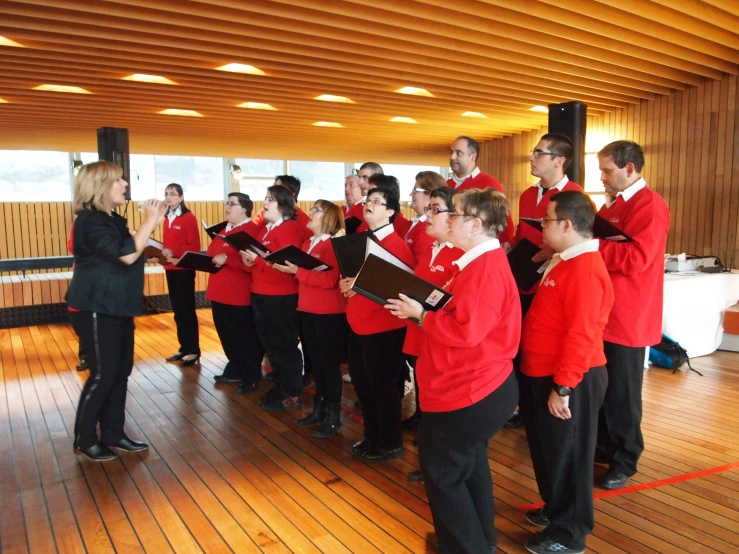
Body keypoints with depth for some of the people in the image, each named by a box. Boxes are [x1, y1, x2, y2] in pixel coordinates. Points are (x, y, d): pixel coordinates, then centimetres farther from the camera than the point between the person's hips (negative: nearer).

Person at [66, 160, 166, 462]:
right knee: (103, 374, -2)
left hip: (118, 306, 10)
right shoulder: (90, 221, -17)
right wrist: (149, 221, -20)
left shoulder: (113, 220, 13)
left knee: (121, 371, 12)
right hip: (96, 308, -10)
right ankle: (84, 439, 15)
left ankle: (112, 434, 23)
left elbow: (136, 252, 13)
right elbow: (127, 255, -28)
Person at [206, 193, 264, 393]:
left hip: (239, 296, -10)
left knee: (246, 338, 2)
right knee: (227, 337, 18)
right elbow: (213, 253, 28)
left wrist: (226, 259, -26)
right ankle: (235, 371, 33)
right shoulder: (225, 230, 17)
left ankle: (252, 377, 16)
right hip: (219, 294, 10)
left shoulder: (251, 230, -14)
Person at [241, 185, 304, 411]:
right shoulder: (265, 229, 16)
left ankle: (292, 395, 13)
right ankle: (280, 387, 30)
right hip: (261, 295, 10)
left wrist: (258, 260, -25)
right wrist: (249, 260, -1)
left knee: (285, 346, 1)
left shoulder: (289, 229, -13)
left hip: (282, 297, -9)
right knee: (270, 345, 17)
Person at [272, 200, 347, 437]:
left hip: (329, 313, -8)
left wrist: (297, 271, -24)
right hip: (308, 311, 8)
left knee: (330, 363, 0)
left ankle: (333, 416, 11)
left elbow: (330, 279, -24)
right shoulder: (307, 244, 13)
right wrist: (288, 268, 3)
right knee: (316, 362, 16)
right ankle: (319, 409, 28)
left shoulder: (333, 245, -13)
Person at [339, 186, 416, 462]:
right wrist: (344, 283, -3)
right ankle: (372, 435, 34)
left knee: (383, 385, 3)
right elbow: (348, 270, 20)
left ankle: (391, 443, 21)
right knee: (361, 382, 16)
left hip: (384, 326, -8)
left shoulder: (396, 244, -14)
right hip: (358, 323, 8)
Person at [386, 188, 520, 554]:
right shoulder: (483, 261, 11)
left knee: (442, 471, 5)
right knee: (469, 464, 23)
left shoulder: (486, 267, -23)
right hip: (477, 386, 11)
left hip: (468, 390, -11)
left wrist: (420, 315, -18)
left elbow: (465, 330, -30)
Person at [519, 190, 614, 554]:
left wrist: (562, 387, -23)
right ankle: (555, 508, 41)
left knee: (567, 454, 6)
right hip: (546, 374, 10)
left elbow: (580, 336, -26)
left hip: (570, 382, -10)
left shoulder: (584, 269, -22)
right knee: (548, 449, 22)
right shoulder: (565, 262, 10)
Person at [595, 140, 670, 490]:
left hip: (628, 318, -8)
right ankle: (603, 448, 31)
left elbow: (636, 257, -25)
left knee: (621, 393, 4)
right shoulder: (613, 203, 15)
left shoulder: (650, 205, -14)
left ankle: (624, 461, 20)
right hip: (602, 313, 9)